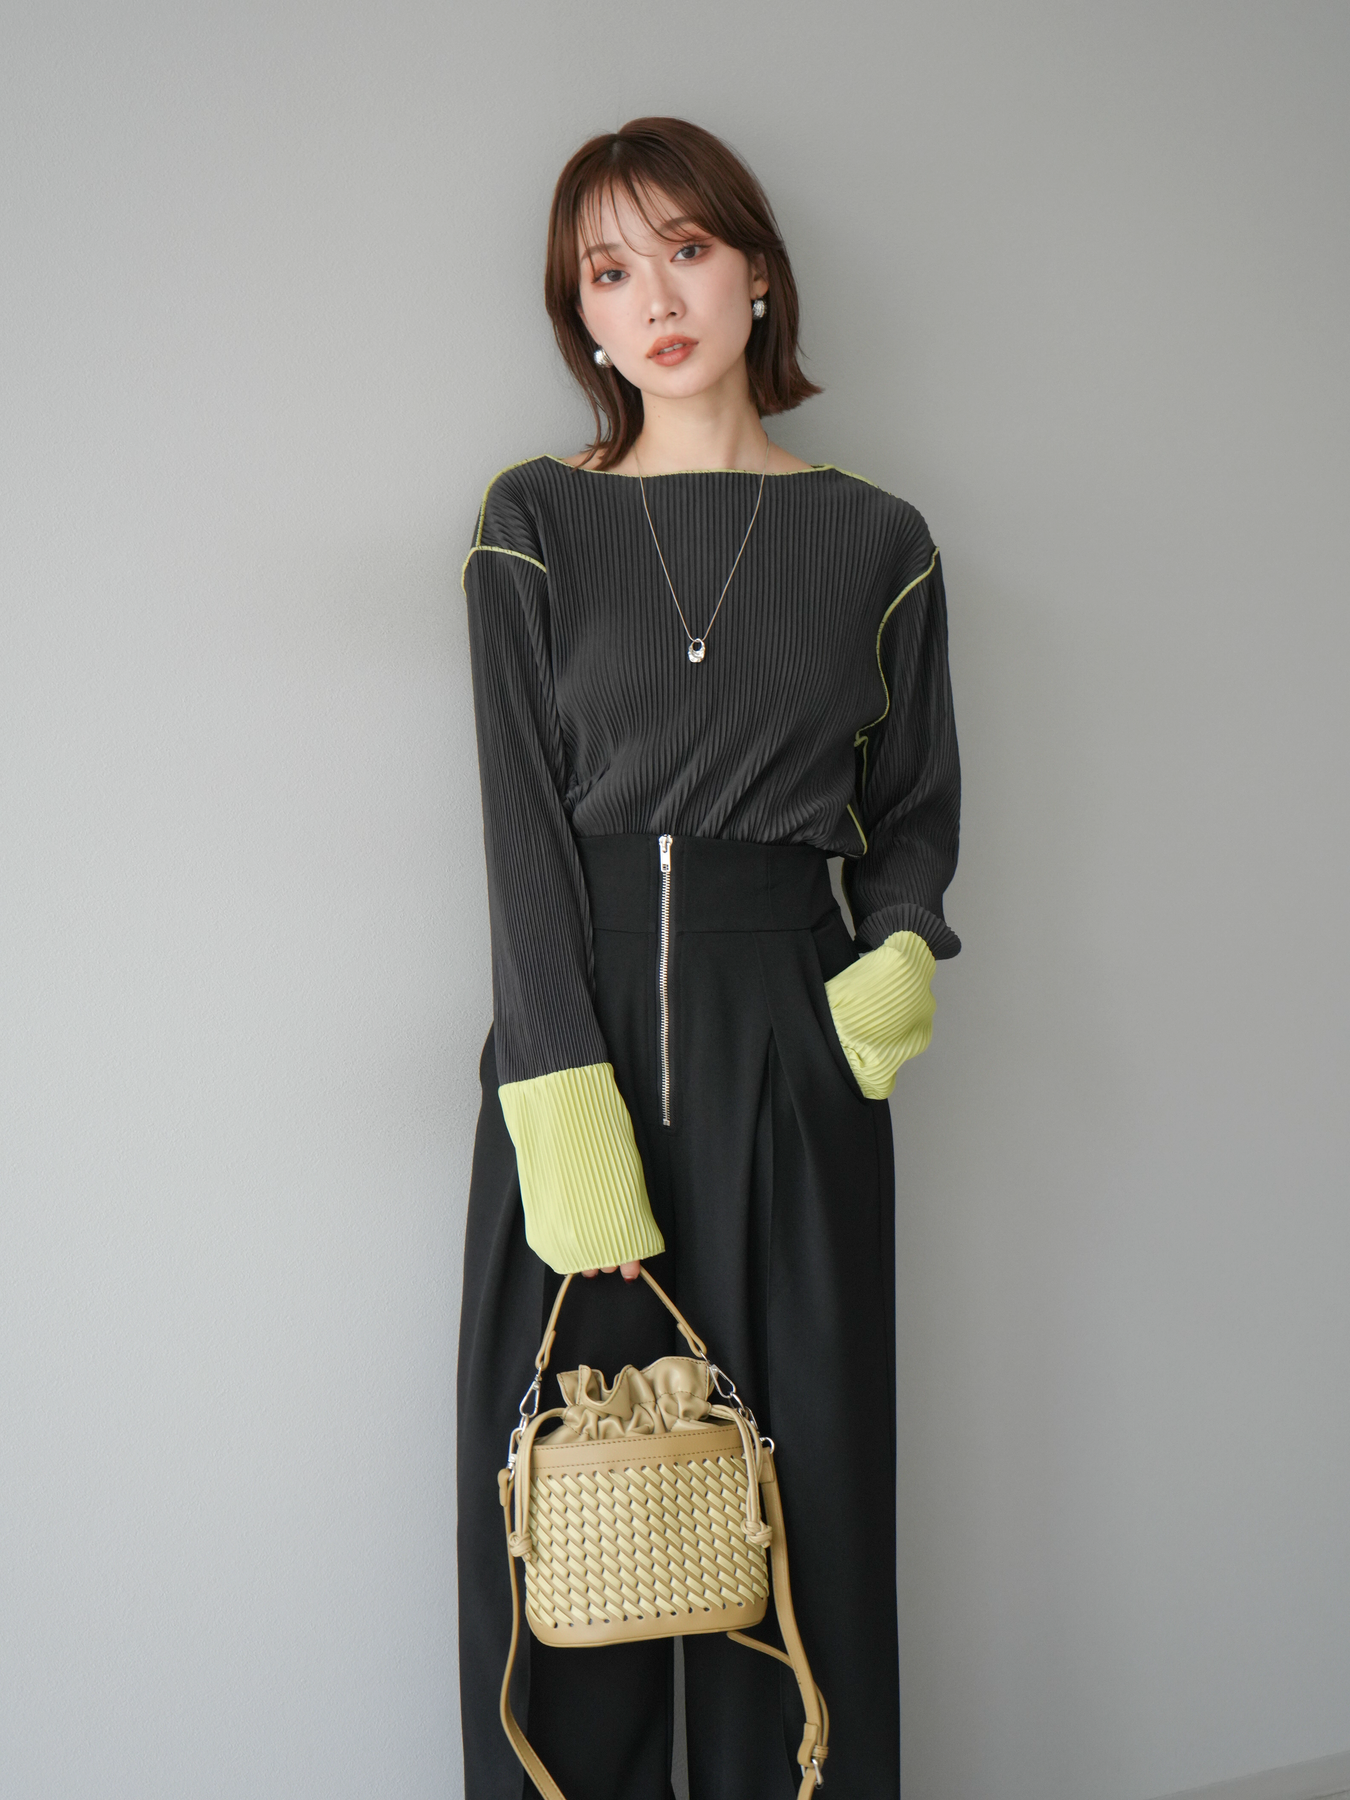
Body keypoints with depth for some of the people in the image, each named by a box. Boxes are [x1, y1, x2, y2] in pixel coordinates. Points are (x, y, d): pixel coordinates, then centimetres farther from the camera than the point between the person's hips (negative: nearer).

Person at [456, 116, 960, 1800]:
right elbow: (523, 822, -4)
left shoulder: (875, 542, 8)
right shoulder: (533, 522, 5)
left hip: (791, 1042, 1)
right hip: (576, 1024, 0)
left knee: (799, 1493, 5)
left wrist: (902, 952, -7)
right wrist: (567, 1100, -14)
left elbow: (918, 809, 15)